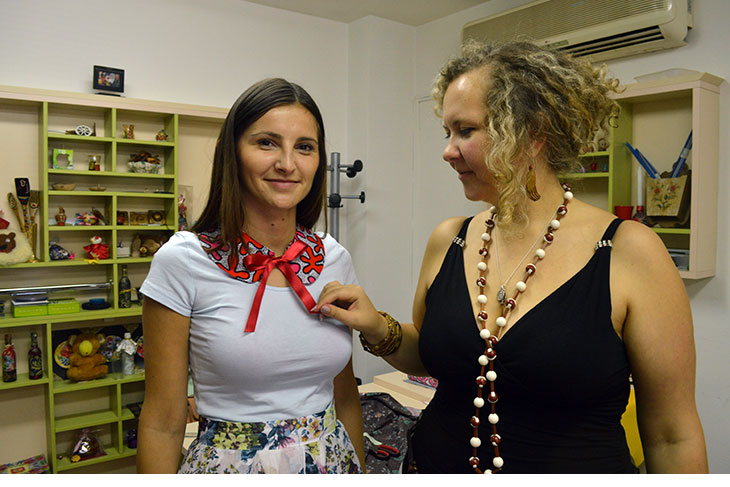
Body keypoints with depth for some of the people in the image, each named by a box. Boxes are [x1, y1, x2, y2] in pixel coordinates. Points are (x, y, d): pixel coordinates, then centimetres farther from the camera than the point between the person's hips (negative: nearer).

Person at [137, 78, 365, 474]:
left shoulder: (334, 260, -4)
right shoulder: (181, 262, -15)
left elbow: (345, 396, 6)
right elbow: (162, 423, -10)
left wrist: (358, 468, 9)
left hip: (332, 460, 4)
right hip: (229, 463, -3)